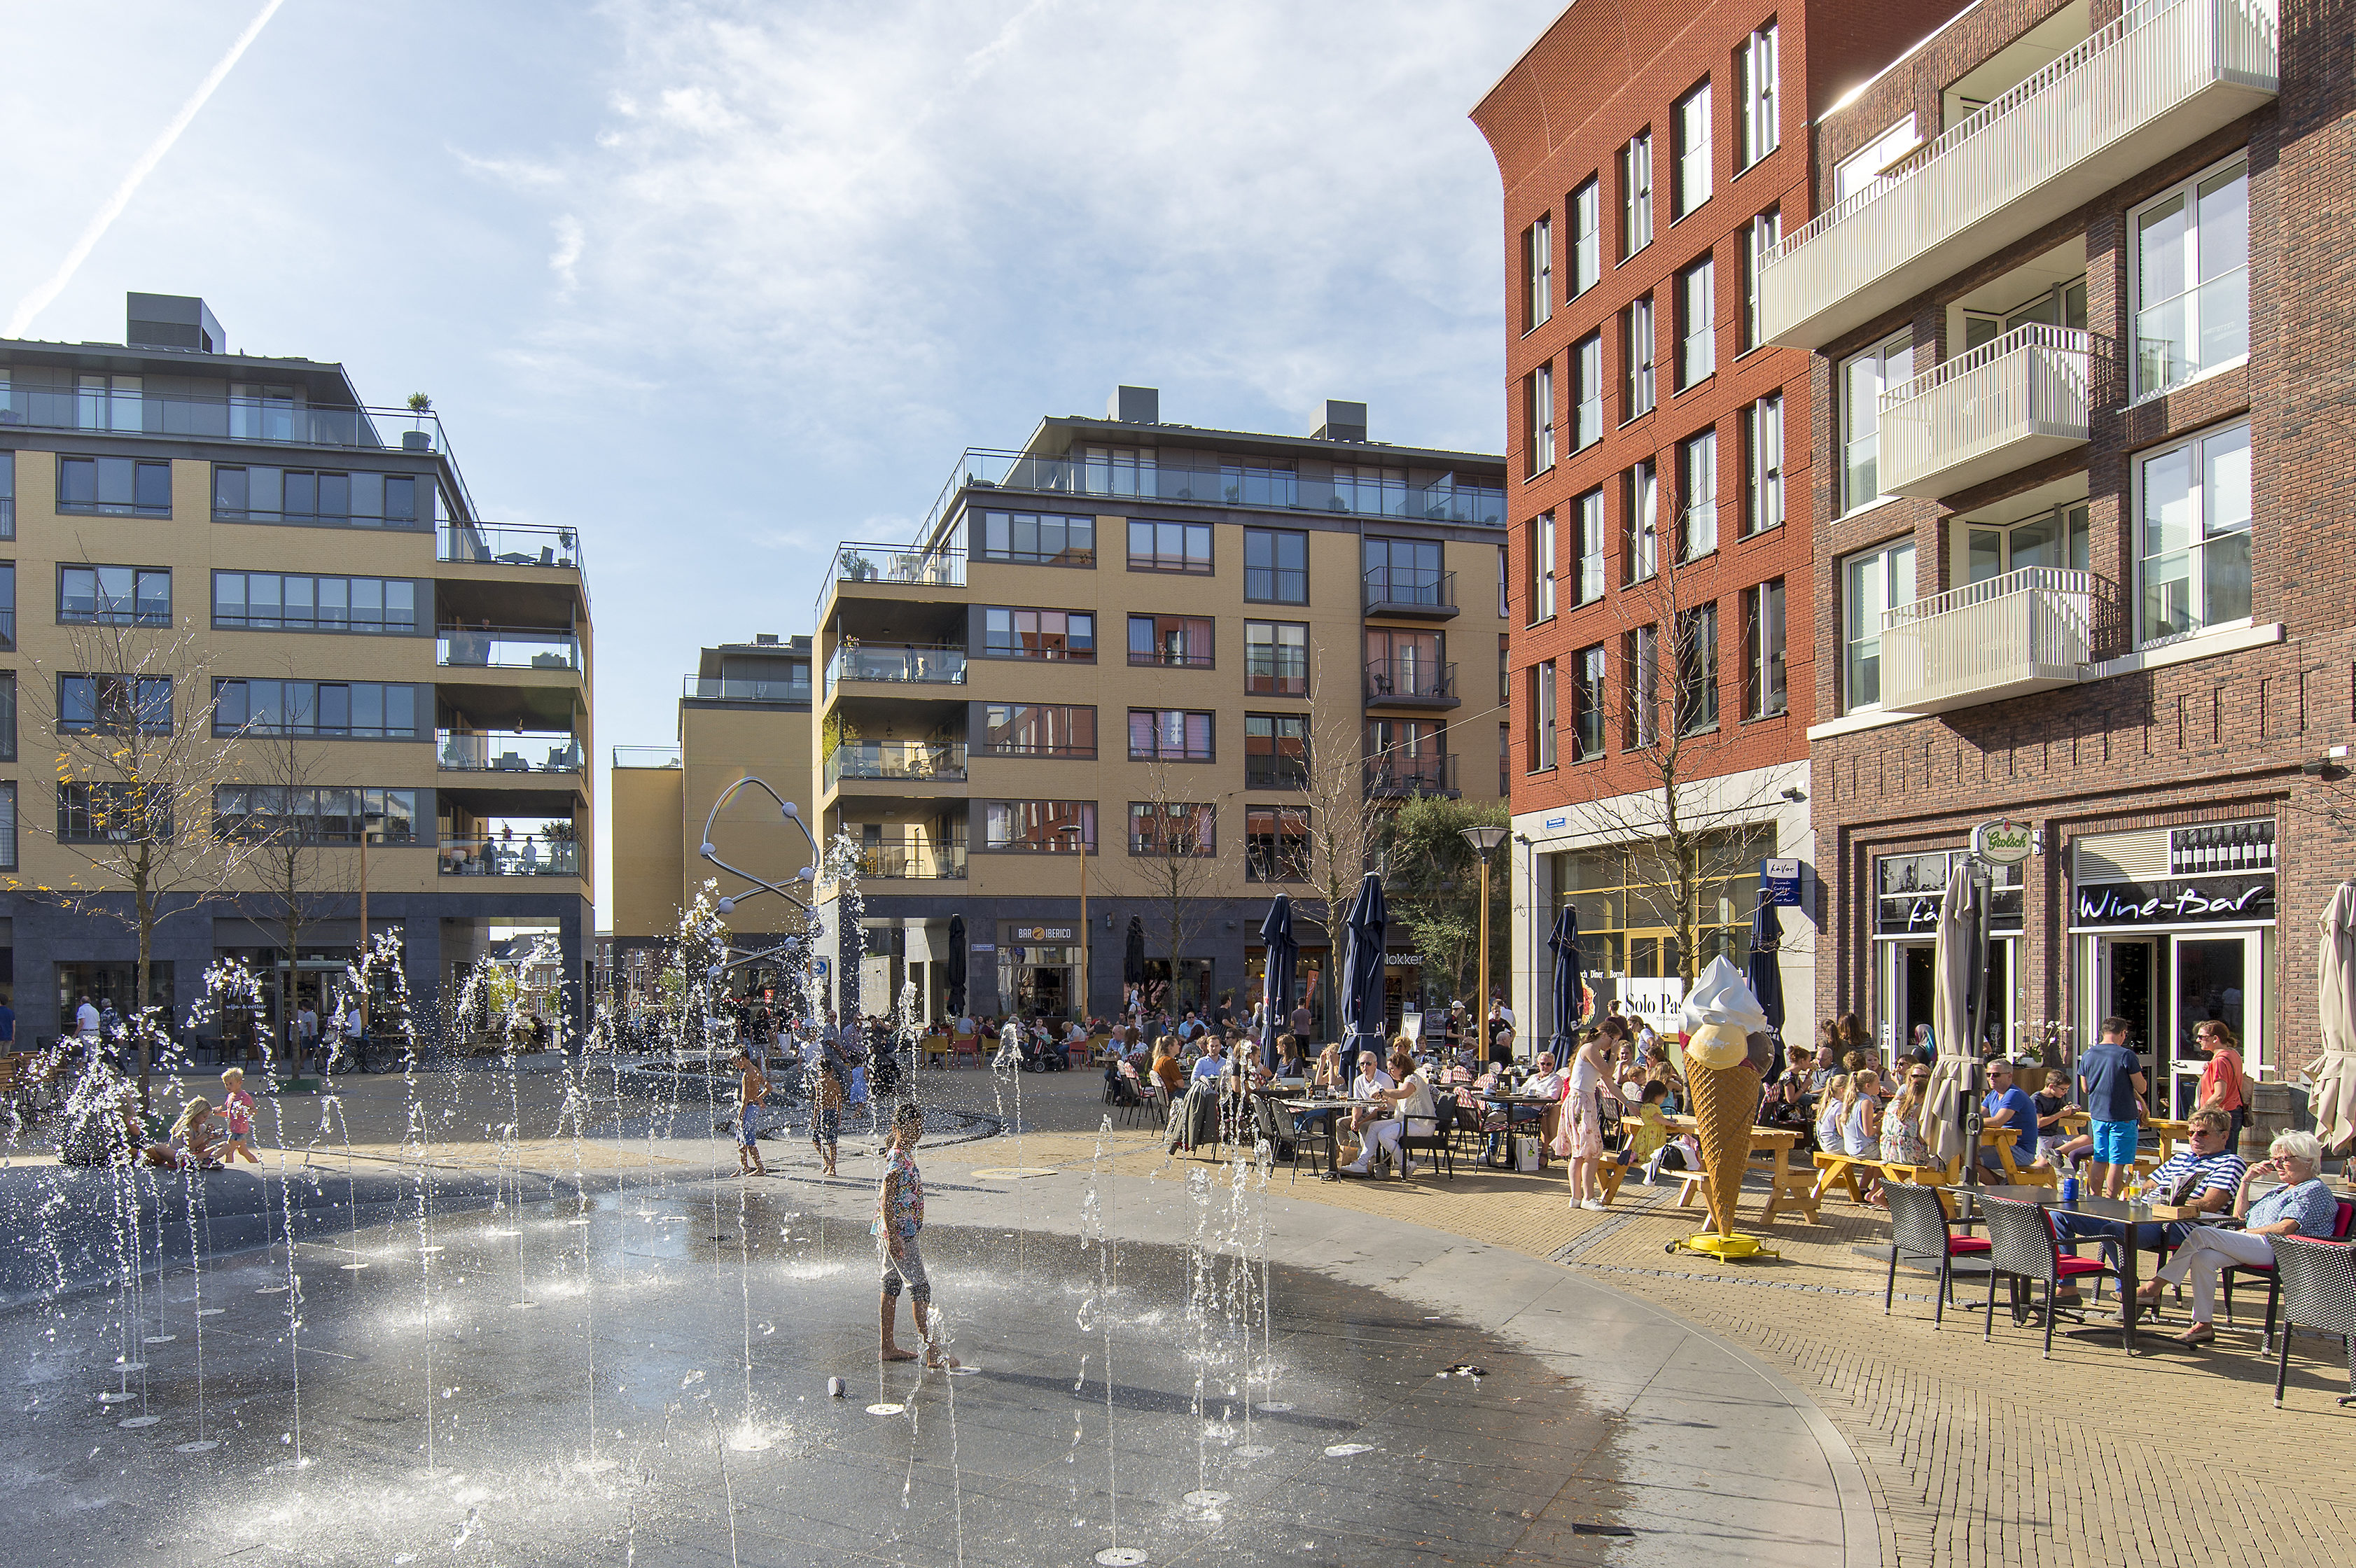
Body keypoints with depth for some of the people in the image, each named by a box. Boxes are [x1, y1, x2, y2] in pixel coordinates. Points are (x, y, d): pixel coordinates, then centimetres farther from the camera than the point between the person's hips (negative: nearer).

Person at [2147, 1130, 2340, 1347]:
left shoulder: (2314, 1190, 0)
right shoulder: (2282, 1189, 30)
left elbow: (2286, 1228, -15)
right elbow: (2241, 1216, 29)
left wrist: (2248, 1232, -6)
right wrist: (2246, 1181, 21)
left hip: (2276, 1249, -9)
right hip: (2252, 1247, 9)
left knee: (2201, 1234, -24)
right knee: (2203, 1258, -20)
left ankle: (2155, 1288, -22)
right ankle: (2203, 1325, -19)